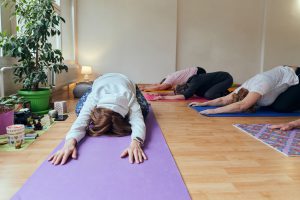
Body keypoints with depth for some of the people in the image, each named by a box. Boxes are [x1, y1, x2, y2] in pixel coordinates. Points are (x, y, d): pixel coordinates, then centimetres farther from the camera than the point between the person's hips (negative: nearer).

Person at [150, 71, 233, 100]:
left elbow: (184, 96, -41)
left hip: (226, 78, -8)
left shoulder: (194, 83, -30)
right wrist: (162, 93, -10)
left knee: (209, 95, -24)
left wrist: (164, 97, -41)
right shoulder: (191, 81, -7)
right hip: (220, 78, 8)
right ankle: (224, 93, 19)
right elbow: (176, 92, 2)